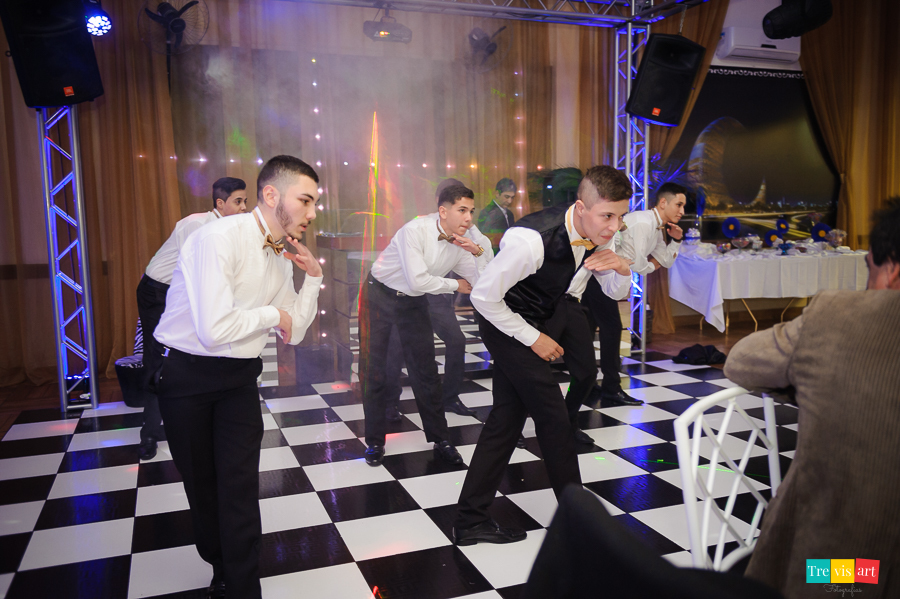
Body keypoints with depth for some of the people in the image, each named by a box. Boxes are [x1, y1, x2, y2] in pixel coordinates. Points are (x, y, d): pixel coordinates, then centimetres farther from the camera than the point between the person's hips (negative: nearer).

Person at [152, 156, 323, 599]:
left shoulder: (283, 256, 1)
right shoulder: (219, 238, -23)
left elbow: (294, 334, 7)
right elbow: (214, 330, -31)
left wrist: (313, 276, -4)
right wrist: (272, 315, -15)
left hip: (239, 378, 5)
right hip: (187, 375, -4)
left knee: (240, 486, 0)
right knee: (201, 483, 14)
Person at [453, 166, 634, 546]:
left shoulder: (597, 232, -8)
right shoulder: (532, 240, -33)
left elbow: (616, 292, 3)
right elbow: (483, 296, -26)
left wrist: (621, 268, -21)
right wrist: (534, 339, -19)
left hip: (535, 322, 8)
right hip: (507, 324, -8)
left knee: (507, 418, 9)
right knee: (552, 417, -2)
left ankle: (470, 522, 18)